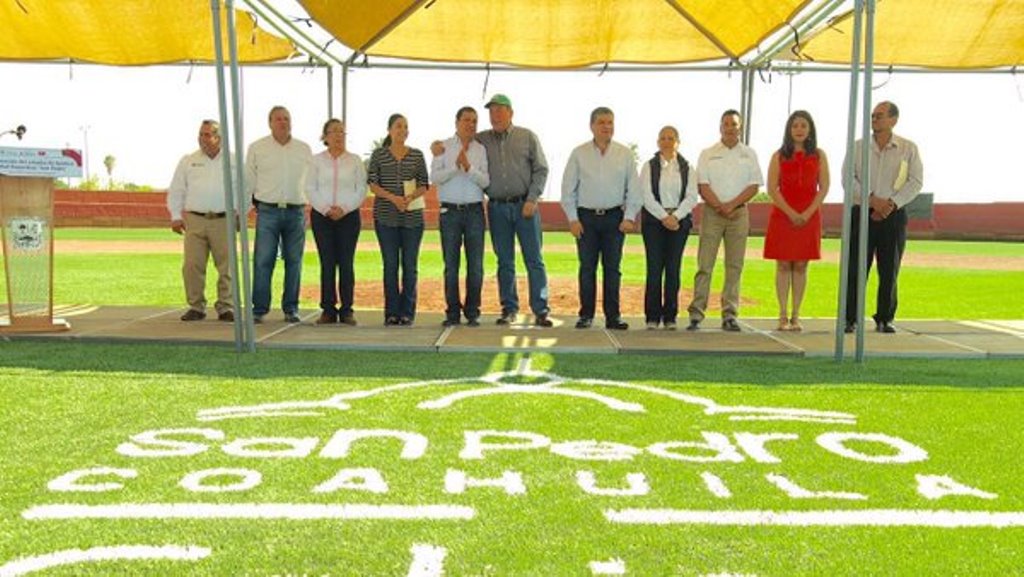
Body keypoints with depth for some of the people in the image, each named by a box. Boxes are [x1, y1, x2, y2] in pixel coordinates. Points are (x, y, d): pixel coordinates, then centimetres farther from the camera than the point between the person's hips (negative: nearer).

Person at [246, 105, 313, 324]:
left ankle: (291, 309, 13)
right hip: (268, 211, -2)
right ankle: (259, 309, 1)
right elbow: (248, 182, 8)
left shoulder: (304, 149, 12)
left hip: (296, 212, 2)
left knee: (294, 261, 4)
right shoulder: (257, 148, 7)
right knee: (263, 261, -6)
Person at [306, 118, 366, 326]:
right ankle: (328, 309, 5)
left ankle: (346, 310, 3)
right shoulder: (317, 161, 8)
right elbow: (310, 189, 2)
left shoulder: (355, 160, 7)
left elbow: (361, 190, 2)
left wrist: (344, 208, -11)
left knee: (346, 263, -2)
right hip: (321, 216, 0)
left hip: (348, 216, 0)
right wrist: (326, 209, -11)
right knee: (327, 263, 0)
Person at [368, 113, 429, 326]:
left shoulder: (417, 155, 9)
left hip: (413, 216, 1)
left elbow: (424, 186, 6)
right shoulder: (378, 155, 6)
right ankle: (391, 312, 8)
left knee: (410, 265, 1)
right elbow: (372, 184, 1)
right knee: (390, 264, 1)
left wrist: (410, 197, -13)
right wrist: (393, 198, -15)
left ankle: (407, 312, 8)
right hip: (386, 217, -1)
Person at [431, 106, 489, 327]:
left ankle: (473, 312, 10)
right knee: (451, 264, 2)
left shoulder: (481, 149, 7)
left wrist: (469, 167, -18)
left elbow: (485, 181, -3)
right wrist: (456, 166, -17)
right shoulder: (444, 147, 5)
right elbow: (435, 176, -6)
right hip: (450, 211, -1)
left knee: (475, 264, 2)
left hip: (474, 211, 1)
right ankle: (452, 312, 10)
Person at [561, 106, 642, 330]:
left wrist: (629, 217, -2)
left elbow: (634, 189, 6)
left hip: (615, 217, 0)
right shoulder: (579, 154, 4)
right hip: (586, 217, 0)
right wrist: (572, 219, -2)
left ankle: (613, 316, 10)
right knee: (587, 268, 2)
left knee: (612, 268, 3)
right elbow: (568, 188, 4)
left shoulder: (625, 154, 6)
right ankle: (586, 315, 10)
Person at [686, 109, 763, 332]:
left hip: (739, 213, 1)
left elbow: (754, 186, 3)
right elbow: (703, 186, -1)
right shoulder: (708, 154, 8)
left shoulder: (749, 155, 11)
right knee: (705, 265, -4)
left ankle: (730, 315, 5)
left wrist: (731, 205, -10)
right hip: (712, 213, -1)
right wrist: (720, 207, -12)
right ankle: (696, 314, -2)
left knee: (734, 266, 1)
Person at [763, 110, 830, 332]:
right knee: (783, 265, -1)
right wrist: (790, 213, -11)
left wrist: (808, 213, -10)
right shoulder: (779, 156, 5)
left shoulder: (819, 155, 8)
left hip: (809, 217, 1)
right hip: (782, 215, -1)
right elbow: (772, 189, -1)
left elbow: (824, 188, 3)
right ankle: (783, 316, 3)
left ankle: (796, 316, 7)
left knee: (801, 266, 2)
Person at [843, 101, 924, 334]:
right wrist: (872, 199, -15)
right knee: (856, 269, -2)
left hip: (894, 216, 0)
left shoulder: (908, 148, 5)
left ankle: (885, 319, 14)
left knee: (889, 271, 4)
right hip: (862, 214, 0)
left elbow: (916, 181, -1)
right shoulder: (858, 147, 5)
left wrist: (892, 203, -13)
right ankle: (850, 319, 4)